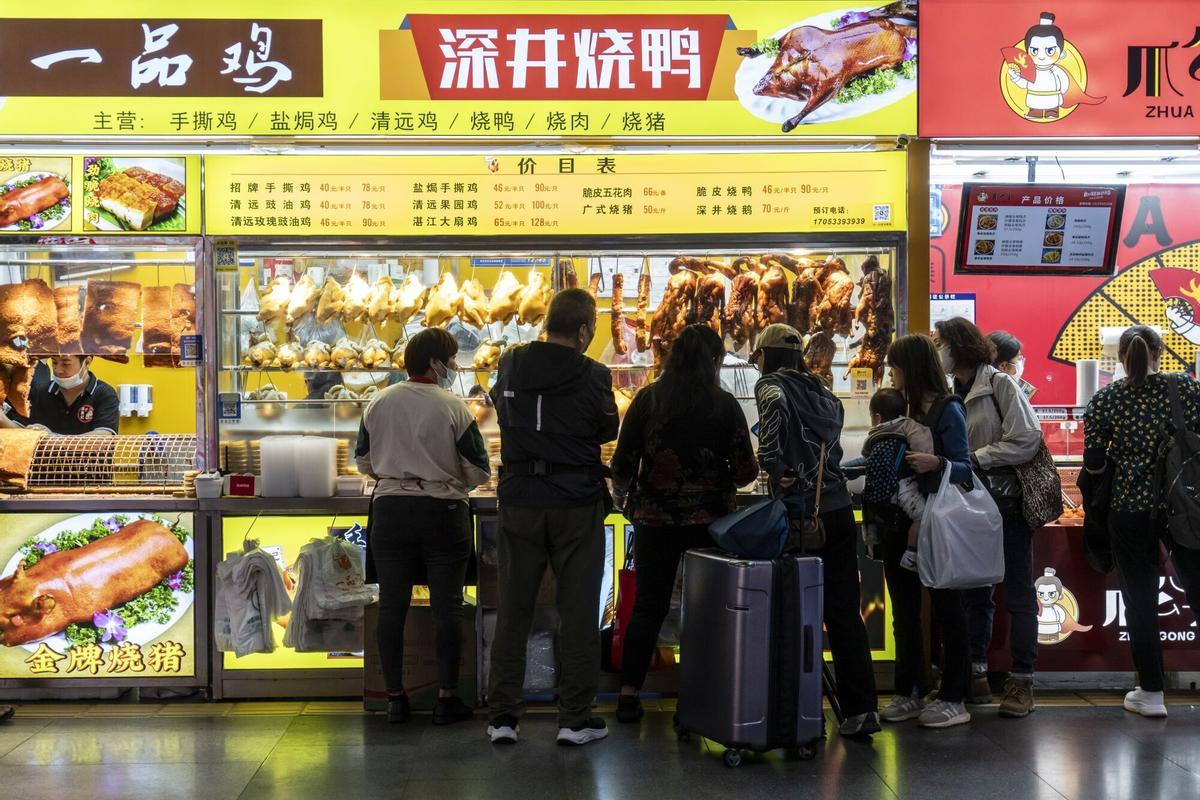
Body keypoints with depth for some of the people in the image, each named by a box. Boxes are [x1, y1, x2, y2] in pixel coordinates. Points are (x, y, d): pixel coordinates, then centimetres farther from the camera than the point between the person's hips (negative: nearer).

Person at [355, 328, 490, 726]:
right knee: (446, 607, 6)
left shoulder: (378, 403, 1)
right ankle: (447, 698, 10)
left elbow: (364, 460, 10)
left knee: (391, 606, 9)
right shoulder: (453, 408, -10)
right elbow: (479, 471, -7)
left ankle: (395, 697, 14)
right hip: (442, 513, -3)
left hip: (390, 511, 3)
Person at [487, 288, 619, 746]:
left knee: (513, 610, 11)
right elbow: (608, 430, 3)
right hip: (577, 504, -3)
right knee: (578, 612, 6)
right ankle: (576, 718, 10)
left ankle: (502, 716, 14)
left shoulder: (510, 365, -2)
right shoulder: (592, 376, -12)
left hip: (519, 502, 3)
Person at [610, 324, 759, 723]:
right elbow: (746, 470, -4)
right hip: (709, 521, -1)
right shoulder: (724, 405, -5)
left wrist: (623, 493, 18)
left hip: (654, 517, 2)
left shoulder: (647, 399, -1)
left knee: (648, 605, 10)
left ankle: (628, 693, 9)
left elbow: (622, 462, -1)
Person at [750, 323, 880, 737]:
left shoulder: (771, 384, -3)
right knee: (845, 609, 7)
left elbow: (775, 404, -26)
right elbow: (831, 446, 13)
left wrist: (772, 464, -19)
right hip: (839, 508, 6)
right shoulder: (822, 391, 15)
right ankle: (862, 707, 6)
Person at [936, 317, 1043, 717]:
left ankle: (1022, 683, 8)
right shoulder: (953, 395, 9)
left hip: (1008, 502, -7)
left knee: (1018, 594, 2)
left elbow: (1027, 440, -17)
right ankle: (976, 676, 22)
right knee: (975, 593, 12)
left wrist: (975, 458, -17)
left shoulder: (999, 385, -9)